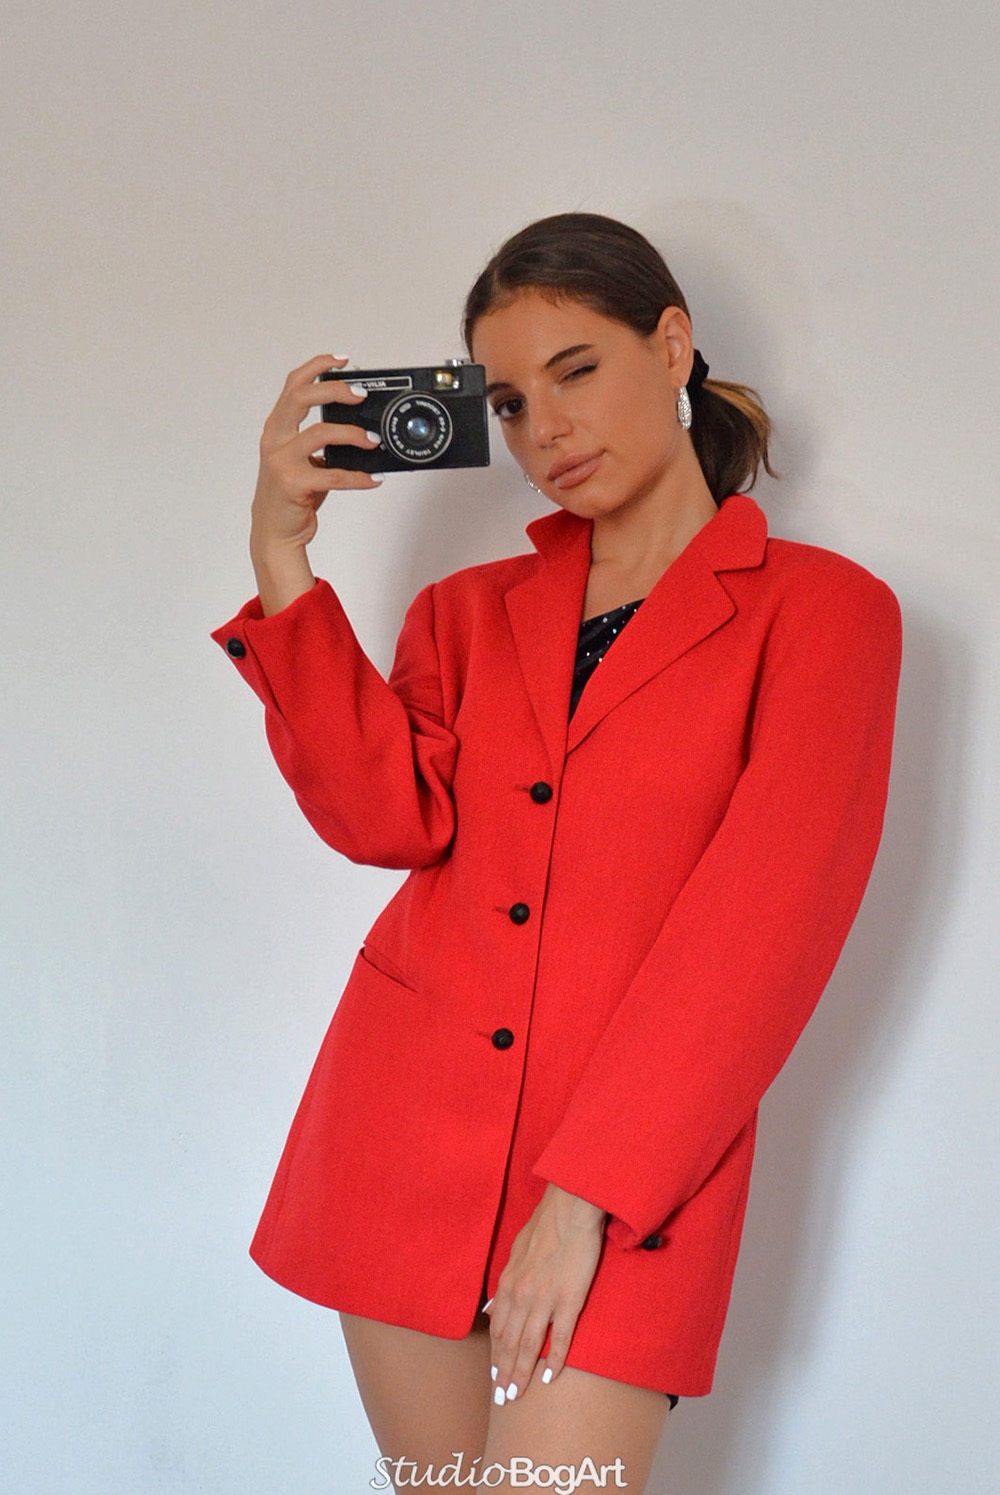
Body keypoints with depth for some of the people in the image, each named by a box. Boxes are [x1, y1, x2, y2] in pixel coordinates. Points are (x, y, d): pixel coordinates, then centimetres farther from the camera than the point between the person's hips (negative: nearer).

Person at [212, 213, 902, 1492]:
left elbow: (761, 926, -9)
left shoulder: (820, 611, 0)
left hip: (634, 1161, -4)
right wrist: (283, 559, -9)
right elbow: (385, 817, -4)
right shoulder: (471, 609, 14)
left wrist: (588, 1192, -15)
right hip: (410, 1133, 4)